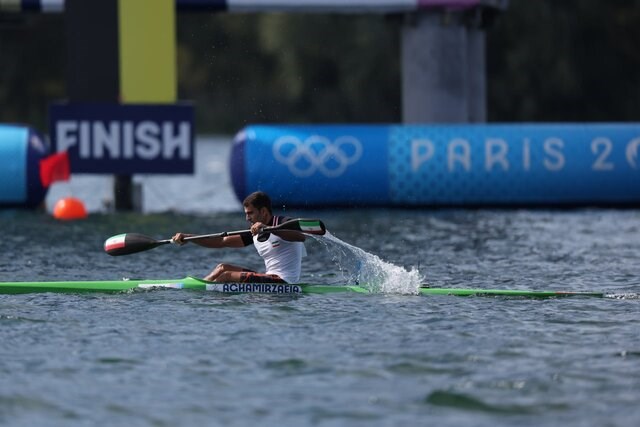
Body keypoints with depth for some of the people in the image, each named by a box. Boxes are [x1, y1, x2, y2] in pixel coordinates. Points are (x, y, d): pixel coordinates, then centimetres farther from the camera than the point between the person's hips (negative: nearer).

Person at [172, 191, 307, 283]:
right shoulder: (255, 233, 16)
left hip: (283, 282, -9)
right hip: (271, 279, 9)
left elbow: (301, 236, -31)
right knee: (222, 268, 13)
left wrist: (268, 228, -40)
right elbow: (221, 241, 14)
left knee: (228, 275, -15)